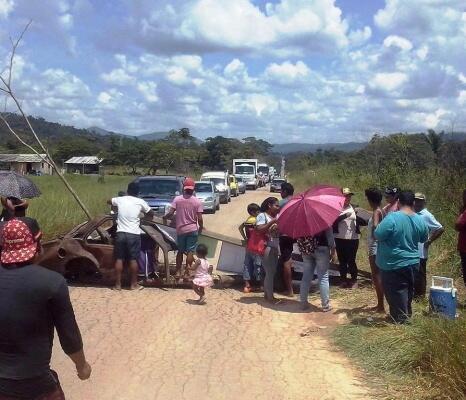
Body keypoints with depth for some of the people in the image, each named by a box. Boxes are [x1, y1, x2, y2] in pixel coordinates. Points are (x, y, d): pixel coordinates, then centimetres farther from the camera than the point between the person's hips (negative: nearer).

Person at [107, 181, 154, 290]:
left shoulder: (120, 200, 6)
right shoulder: (140, 202, -1)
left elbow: (109, 201, 28)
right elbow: (151, 214, 11)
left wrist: (115, 208, 46)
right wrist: (143, 213, 30)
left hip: (120, 233, 2)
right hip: (134, 234, -2)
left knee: (119, 259, 8)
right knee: (133, 259, 6)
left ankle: (118, 284, 10)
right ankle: (134, 284, 11)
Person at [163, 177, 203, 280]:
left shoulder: (177, 199, -4)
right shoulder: (197, 201, -7)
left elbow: (171, 213, -8)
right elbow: (199, 218, -9)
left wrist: (164, 217, 12)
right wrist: (201, 227, 8)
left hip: (180, 230, 2)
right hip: (192, 230, -2)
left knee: (180, 251, 15)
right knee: (190, 252, 2)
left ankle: (178, 271, 19)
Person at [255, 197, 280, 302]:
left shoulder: (276, 216, 16)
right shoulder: (262, 216, -6)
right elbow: (259, 229, -20)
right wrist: (272, 222, -21)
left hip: (275, 248, 8)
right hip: (266, 247, -8)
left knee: (271, 272, 11)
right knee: (270, 272, -7)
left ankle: (267, 294, 21)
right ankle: (270, 297, -2)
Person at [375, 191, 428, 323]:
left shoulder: (392, 217, -24)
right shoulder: (420, 220, -3)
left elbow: (377, 236, -20)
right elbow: (424, 239, 13)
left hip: (394, 265, -6)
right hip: (412, 263, 6)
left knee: (396, 293, 7)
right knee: (407, 291, 22)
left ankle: (400, 319, 16)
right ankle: (407, 314, 37)